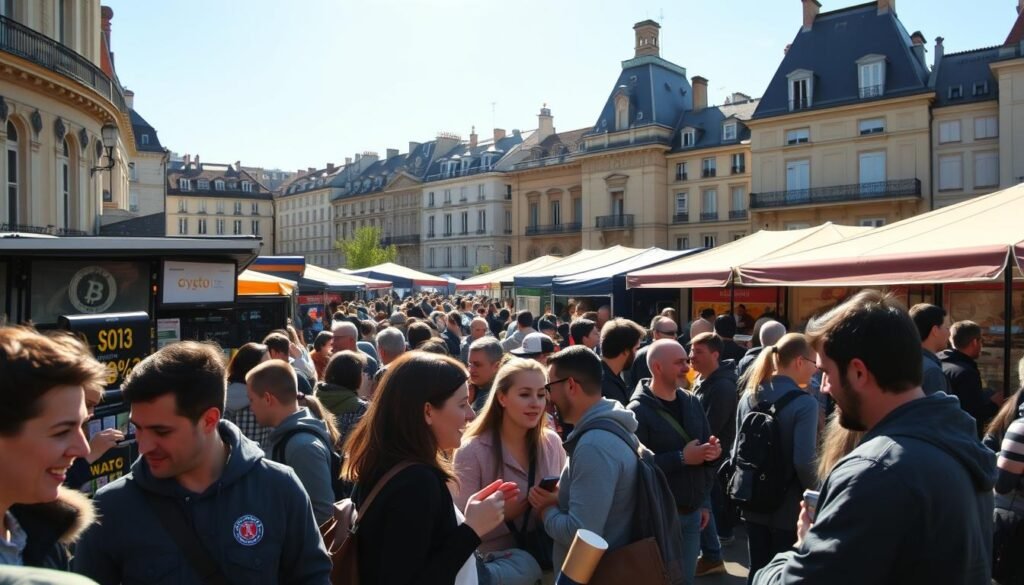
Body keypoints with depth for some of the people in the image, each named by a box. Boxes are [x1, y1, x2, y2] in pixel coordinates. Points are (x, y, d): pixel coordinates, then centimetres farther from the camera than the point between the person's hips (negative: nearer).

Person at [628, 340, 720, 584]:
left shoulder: (692, 402, 6)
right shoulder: (638, 411, -16)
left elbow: (705, 444, 14)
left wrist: (711, 451, -6)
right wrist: (682, 458, -21)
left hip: (692, 513, 6)